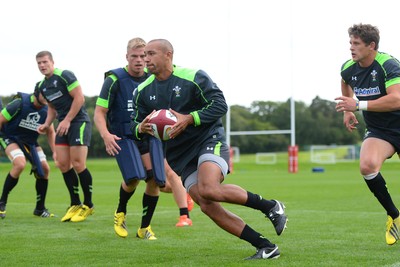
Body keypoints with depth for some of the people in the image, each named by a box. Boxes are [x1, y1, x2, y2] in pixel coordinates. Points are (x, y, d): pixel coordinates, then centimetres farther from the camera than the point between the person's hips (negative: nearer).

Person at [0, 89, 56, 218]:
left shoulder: (46, 110, -7)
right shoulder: (20, 103, -25)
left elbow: (50, 132, 6)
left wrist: (55, 151, -4)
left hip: (30, 141, 6)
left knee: (44, 169, -4)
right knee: (20, 164, -30)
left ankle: (40, 209, 13)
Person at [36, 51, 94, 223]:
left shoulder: (64, 76, -11)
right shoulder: (42, 86, 13)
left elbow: (79, 98, -16)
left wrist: (67, 121, -17)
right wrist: (47, 124, 7)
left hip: (79, 121, -8)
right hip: (63, 125, 8)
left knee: (78, 164, -12)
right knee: (63, 164, 0)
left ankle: (88, 205, 1)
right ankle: (75, 204, 11)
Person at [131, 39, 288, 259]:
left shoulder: (193, 77, -8)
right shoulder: (142, 91, 7)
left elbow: (220, 105, -9)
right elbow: (135, 125, 13)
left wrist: (189, 119, -21)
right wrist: (140, 128, -12)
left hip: (210, 140, -5)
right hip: (180, 156, 5)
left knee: (208, 189, -31)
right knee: (207, 206, -11)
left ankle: (270, 206, -12)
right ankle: (265, 247, -6)